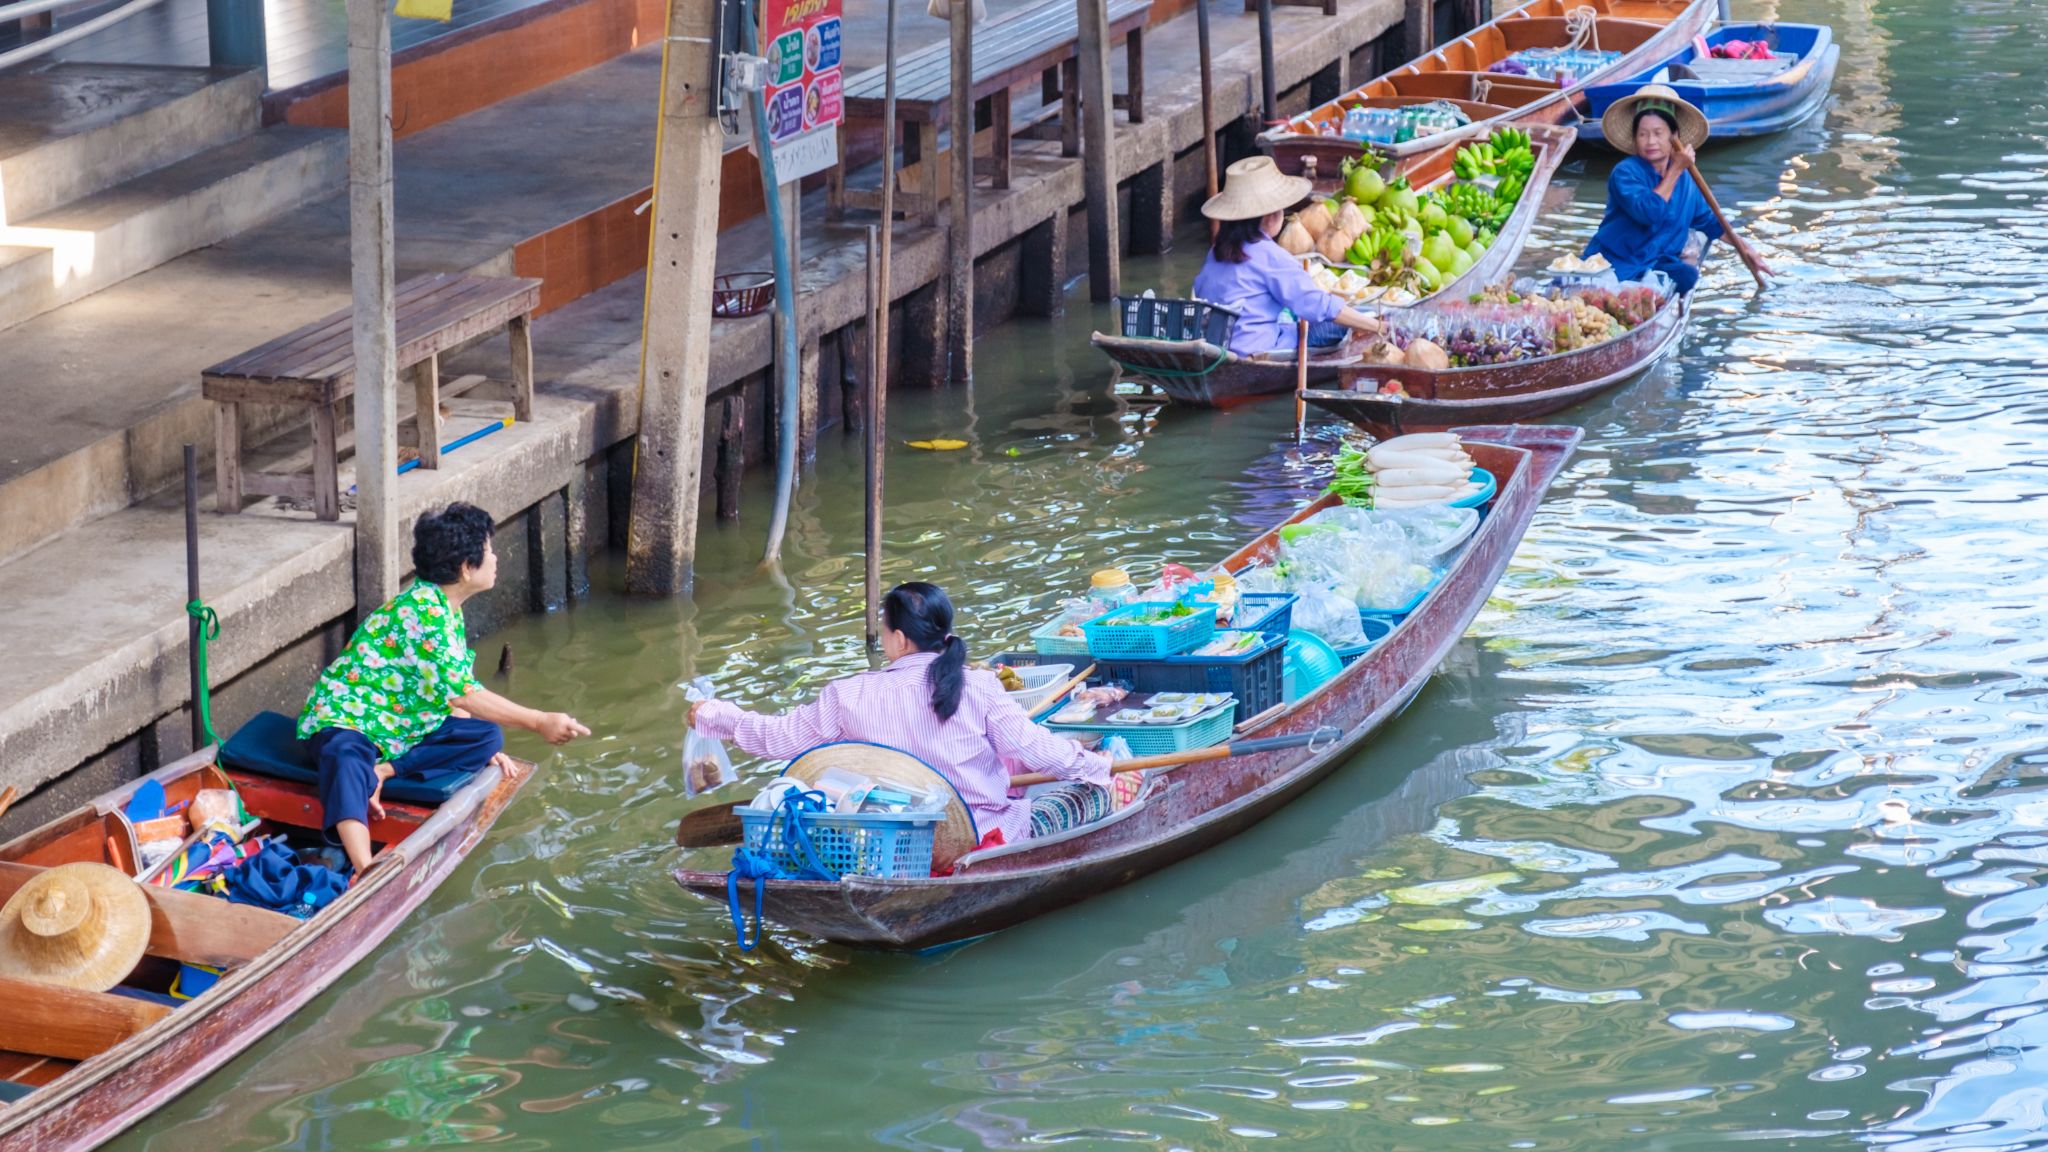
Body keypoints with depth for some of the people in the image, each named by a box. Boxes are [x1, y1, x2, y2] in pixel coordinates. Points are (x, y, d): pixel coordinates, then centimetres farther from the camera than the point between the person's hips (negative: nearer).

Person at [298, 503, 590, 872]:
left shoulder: (448, 608, 9)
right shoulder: (423, 609, -23)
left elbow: (452, 691, 17)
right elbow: (459, 691, -27)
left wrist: (483, 746, 5)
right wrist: (539, 722, -27)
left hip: (403, 727, 10)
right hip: (345, 717, -10)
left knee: (488, 736, -5)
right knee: (349, 756, -42)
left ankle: (382, 771, -18)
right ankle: (365, 871, -65)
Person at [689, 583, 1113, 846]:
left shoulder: (848, 699, -4)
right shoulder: (978, 687, -10)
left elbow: (776, 737, 6)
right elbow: (1033, 748, -9)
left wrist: (713, 716, 23)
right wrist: (1096, 765, 10)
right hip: (986, 837, -2)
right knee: (1092, 793, 7)